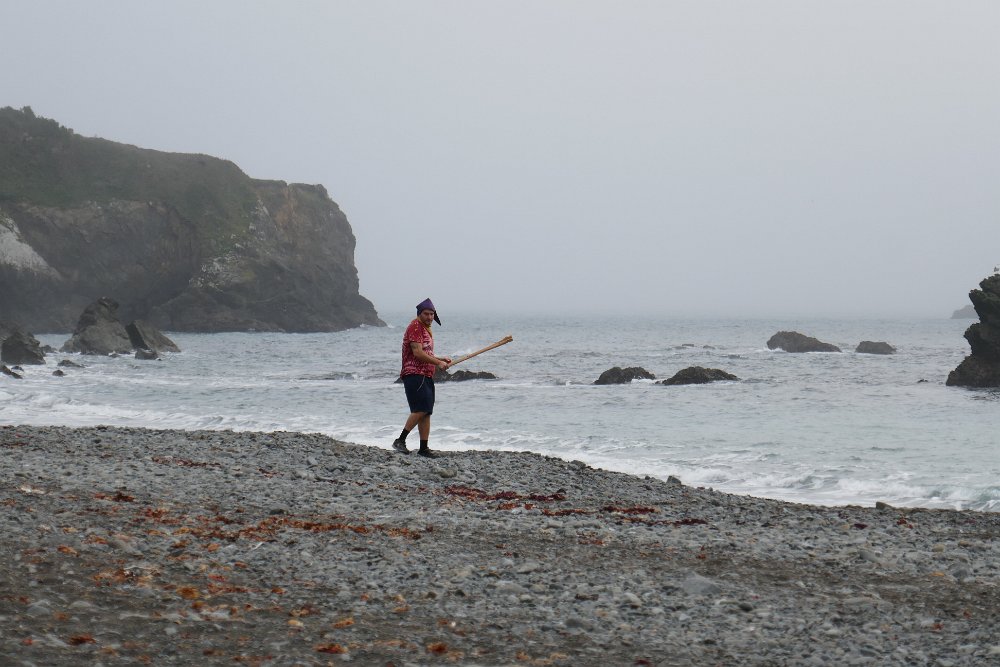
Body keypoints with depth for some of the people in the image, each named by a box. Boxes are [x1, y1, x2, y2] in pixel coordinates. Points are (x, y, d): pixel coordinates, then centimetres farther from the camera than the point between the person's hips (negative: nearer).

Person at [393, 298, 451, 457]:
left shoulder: (426, 329, 23)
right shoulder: (415, 327, -9)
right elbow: (418, 353, -19)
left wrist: (441, 359, 16)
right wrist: (438, 363, -14)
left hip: (426, 376, 10)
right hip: (414, 374, -10)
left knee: (426, 413, 6)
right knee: (421, 410, -19)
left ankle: (423, 448, 7)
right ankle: (400, 441, -16)